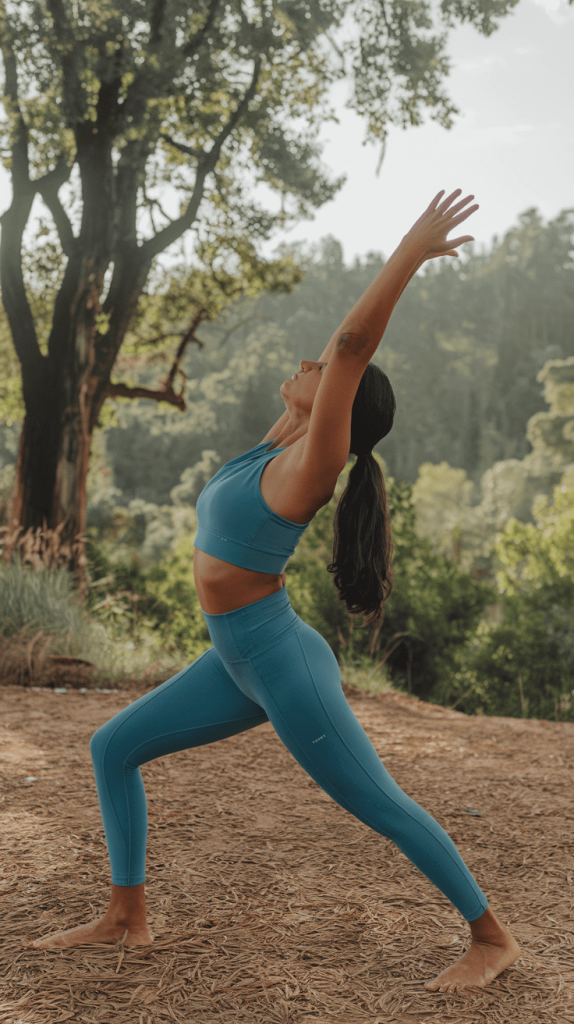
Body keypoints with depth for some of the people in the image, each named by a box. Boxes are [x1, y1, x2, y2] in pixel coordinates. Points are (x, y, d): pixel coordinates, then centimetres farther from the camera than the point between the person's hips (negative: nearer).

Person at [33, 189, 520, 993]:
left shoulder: (308, 466, -18)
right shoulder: (281, 442, 4)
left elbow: (350, 345, -27)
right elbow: (344, 347, 11)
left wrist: (413, 251, -24)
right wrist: (405, 256, 16)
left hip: (283, 664, -9)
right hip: (236, 664, 9)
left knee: (383, 805, 2)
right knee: (113, 748, 12)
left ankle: (493, 939, 19)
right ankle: (127, 918, 21)